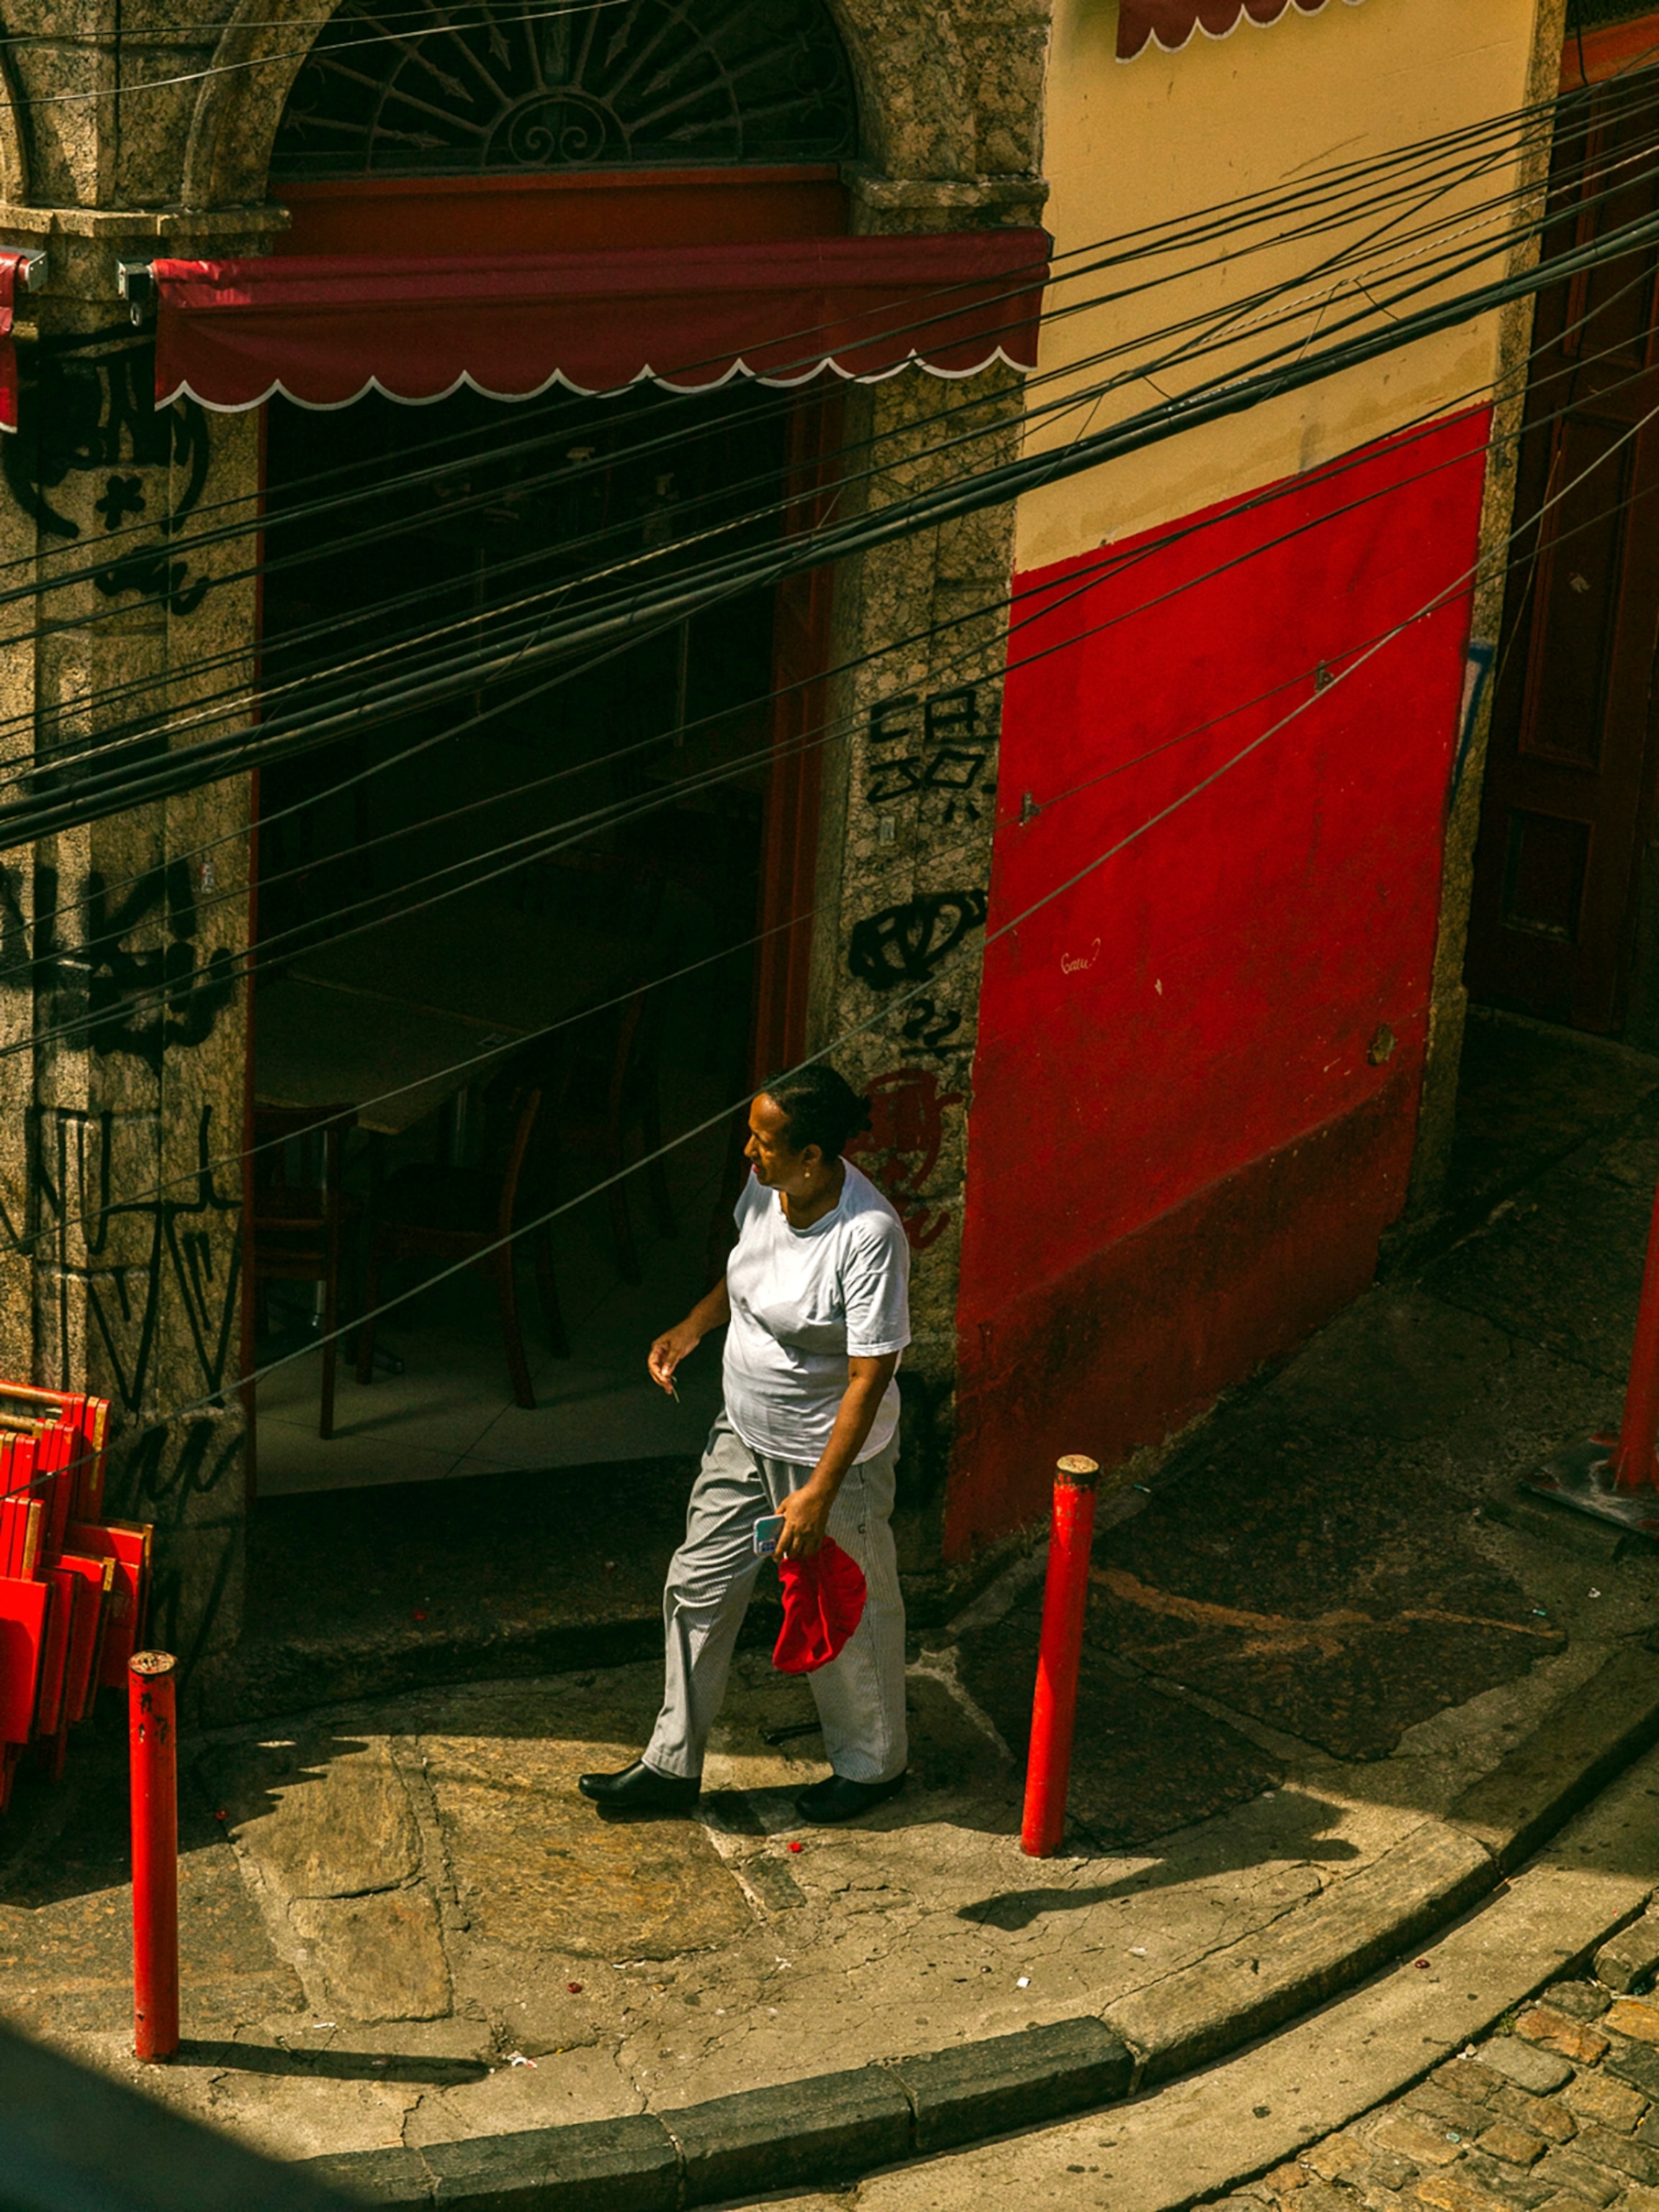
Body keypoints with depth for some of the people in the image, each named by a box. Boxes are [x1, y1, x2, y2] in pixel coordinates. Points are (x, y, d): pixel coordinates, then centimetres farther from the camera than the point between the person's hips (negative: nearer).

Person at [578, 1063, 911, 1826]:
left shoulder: (869, 1236, -31)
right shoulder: (766, 1188, -8)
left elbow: (869, 1377, -27)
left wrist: (819, 1493, -26)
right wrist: (694, 1327, 4)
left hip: (829, 1452, -7)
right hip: (744, 1434, 8)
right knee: (698, 1588, 13)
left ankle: (871, 1763, 37)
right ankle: (672, 1765, 28)